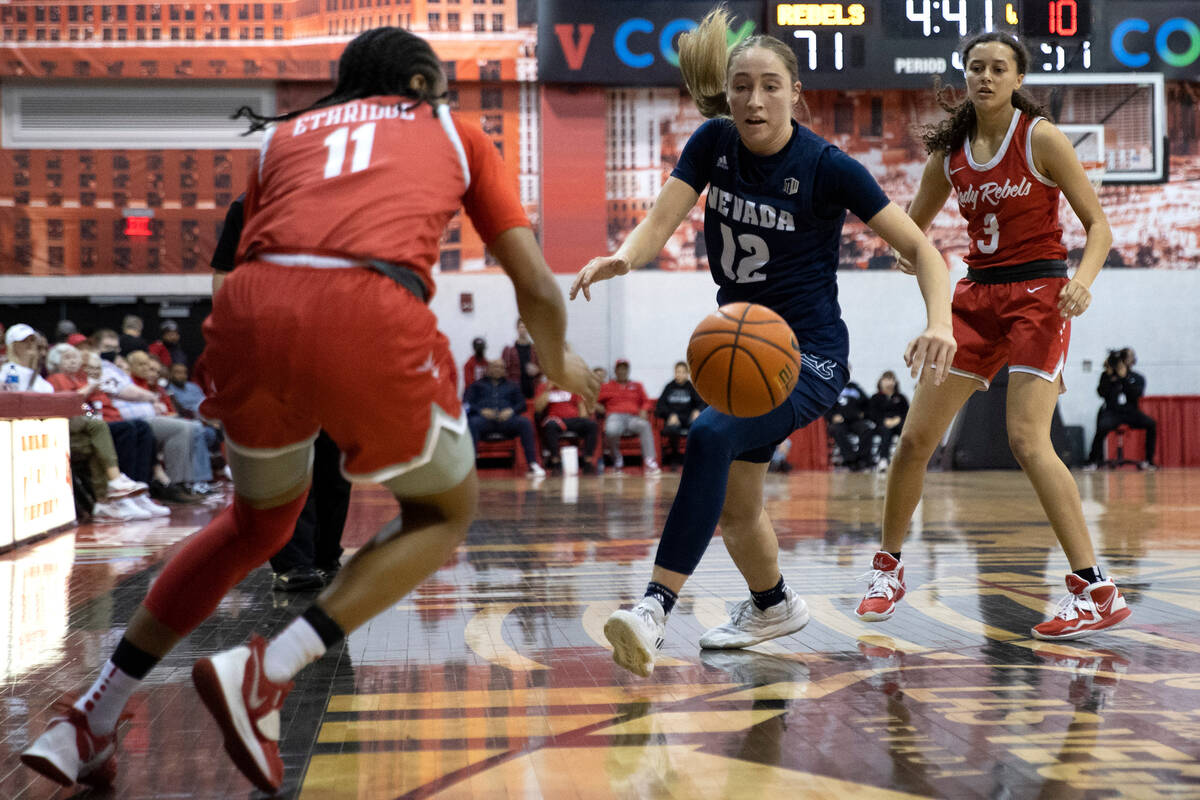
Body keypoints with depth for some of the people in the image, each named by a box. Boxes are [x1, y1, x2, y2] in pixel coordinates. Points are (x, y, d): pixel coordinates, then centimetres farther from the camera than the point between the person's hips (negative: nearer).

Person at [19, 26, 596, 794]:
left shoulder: (285, 133, 33)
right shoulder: (453, 131, 27)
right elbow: (539, 289, 26)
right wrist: (559, 364, 46)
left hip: (249, 307, 4)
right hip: (371, 314, -4)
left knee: (261, 513, 29)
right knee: (445, 511, 22)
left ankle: (91, 721, 26)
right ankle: (265, 676, 3)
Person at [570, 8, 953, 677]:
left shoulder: (827, 166, -16)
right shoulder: (713, 143, -2)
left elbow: (922, 248, -13)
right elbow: (661, 221, -13)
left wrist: (940, 323, -32)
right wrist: (621, 258, -37)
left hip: (809, 357, -7)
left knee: (711, 436, -33)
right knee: (734, 501, 17)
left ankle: (657, 608, -35)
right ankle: (775, 607, 45)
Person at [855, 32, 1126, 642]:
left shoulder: (1041, 138, -7)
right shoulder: (949, 151, 7)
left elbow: (1097, 226, -6)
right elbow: (913, 226, 18)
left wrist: (1083, 281, -25)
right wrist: (909, 252, -7)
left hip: (1038, 294, -5)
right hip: (977, 295, 5)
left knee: (1027, 441, -21)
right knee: (915, 438, 2)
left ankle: (1097, 591, -15)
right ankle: (887, 568, 22)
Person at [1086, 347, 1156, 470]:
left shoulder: (1138, 378, 8)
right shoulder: (1107, 375, 6)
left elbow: (1136, 394, -11)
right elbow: (1102, 393, -7)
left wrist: (1124, 377, -15)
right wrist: (1108, 375, -11)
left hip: (1130, 412, 2)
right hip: (1111, 412, -2)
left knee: (1151, 424, -23)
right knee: (1102, 427, -34)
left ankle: (1149, 461, -13)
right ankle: (1094, 461, -17)